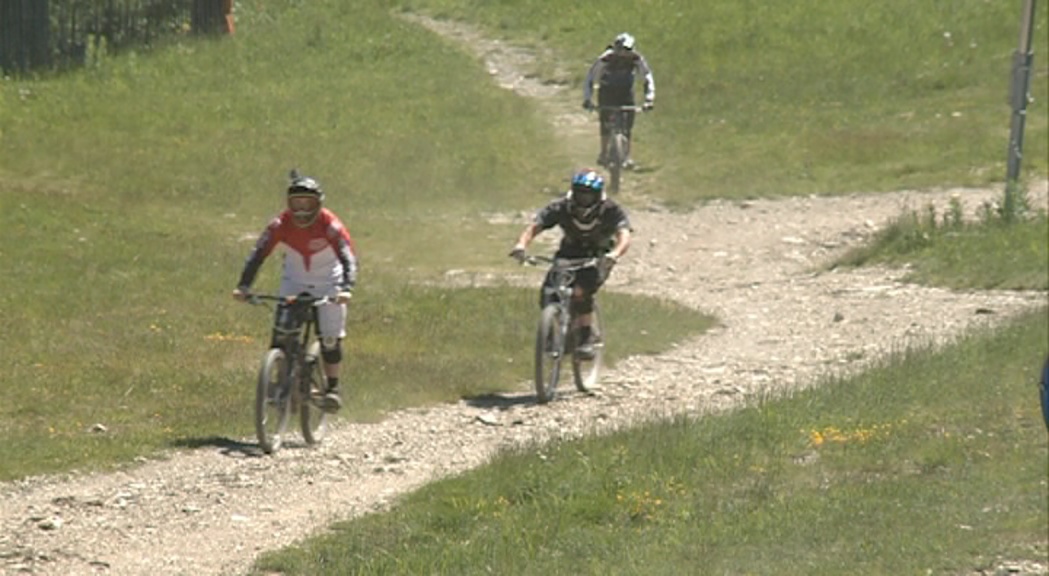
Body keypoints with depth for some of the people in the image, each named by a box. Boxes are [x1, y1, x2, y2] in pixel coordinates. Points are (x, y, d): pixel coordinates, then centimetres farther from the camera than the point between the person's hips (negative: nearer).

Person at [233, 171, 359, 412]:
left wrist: (346, 288, -50)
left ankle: (332, 388, 10)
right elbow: (258, 254, -24)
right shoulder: (281, 225, -20)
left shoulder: (330, 225, -26)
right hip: (294, 281, 2)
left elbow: (348, 257, -32)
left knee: (330, 338, -7)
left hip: (327, 284, -2)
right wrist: (243, 286, -38)